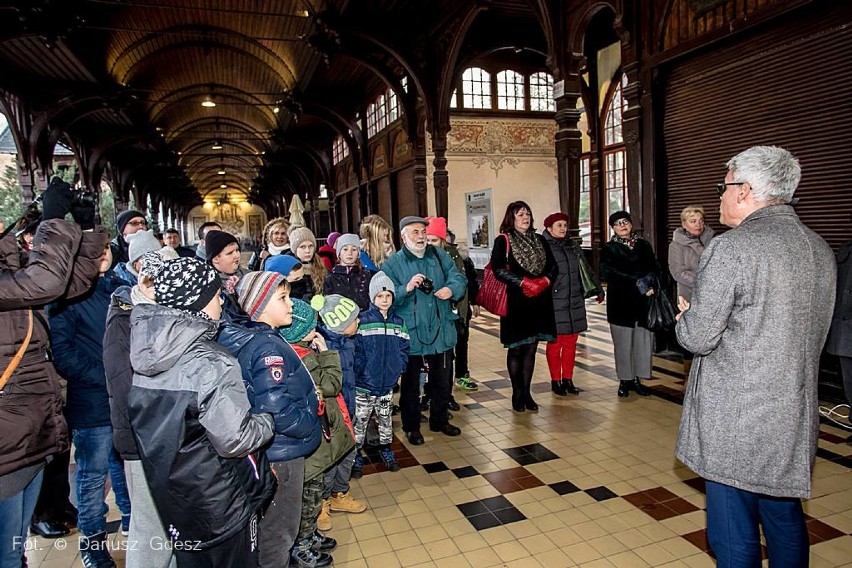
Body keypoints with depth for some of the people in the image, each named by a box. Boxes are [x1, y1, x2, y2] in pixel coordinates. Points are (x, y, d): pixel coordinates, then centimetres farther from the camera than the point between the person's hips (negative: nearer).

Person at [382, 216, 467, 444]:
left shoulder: (440, 256, 7)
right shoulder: (393, 263, -6)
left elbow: (458, 277, 1)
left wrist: (451, 289, -20)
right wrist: (407, 288, -29)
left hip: (442, 331, 4)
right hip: (410, 334, -4)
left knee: (443, 381, 18)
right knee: (410, 383, 10)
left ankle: (440, 420, 38)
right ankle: (411, 427, 28)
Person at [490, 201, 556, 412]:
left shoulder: (539, 240, 14)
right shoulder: (503, 240, -3)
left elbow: (552, 265, 12)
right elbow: (497, 268, -13)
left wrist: (546, 280, -8)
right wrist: (523, 282, -18)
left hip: (539, 302, 5)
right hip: (516, 301, -5)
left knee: (531, 349, 9)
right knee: (516, 349, 3)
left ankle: (526, 393, 19)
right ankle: (517, 394, 15)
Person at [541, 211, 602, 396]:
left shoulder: (573, 245, 11)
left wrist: (597, 289, 18)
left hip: (575, 303, 6)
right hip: (554, 305, -5)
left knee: (571, 343, 11)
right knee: (555, 343, 5)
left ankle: (567, 379, 25)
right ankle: (555, 381, 19)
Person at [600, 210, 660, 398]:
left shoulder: (644, 245, 14)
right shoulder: (609, 248, 3)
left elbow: (654, 268, 10)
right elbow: (608, 273, -9)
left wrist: (652, 286, -10)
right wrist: (637, 283, -13)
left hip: (643, 302, 3)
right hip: (621, 302, -3)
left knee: (643, 340, 2)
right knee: (623, 342, -1)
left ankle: (637, 378, 14)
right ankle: (624, 380, 10)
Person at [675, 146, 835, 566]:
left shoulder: (730, 248, -18)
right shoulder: (820, 249, 7)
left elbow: (697, 338, -18)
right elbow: (814, 333, 16)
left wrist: (685, 316, 4)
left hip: (735, 420, -8)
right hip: (795, 417, 8)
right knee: (785, 520, 22)